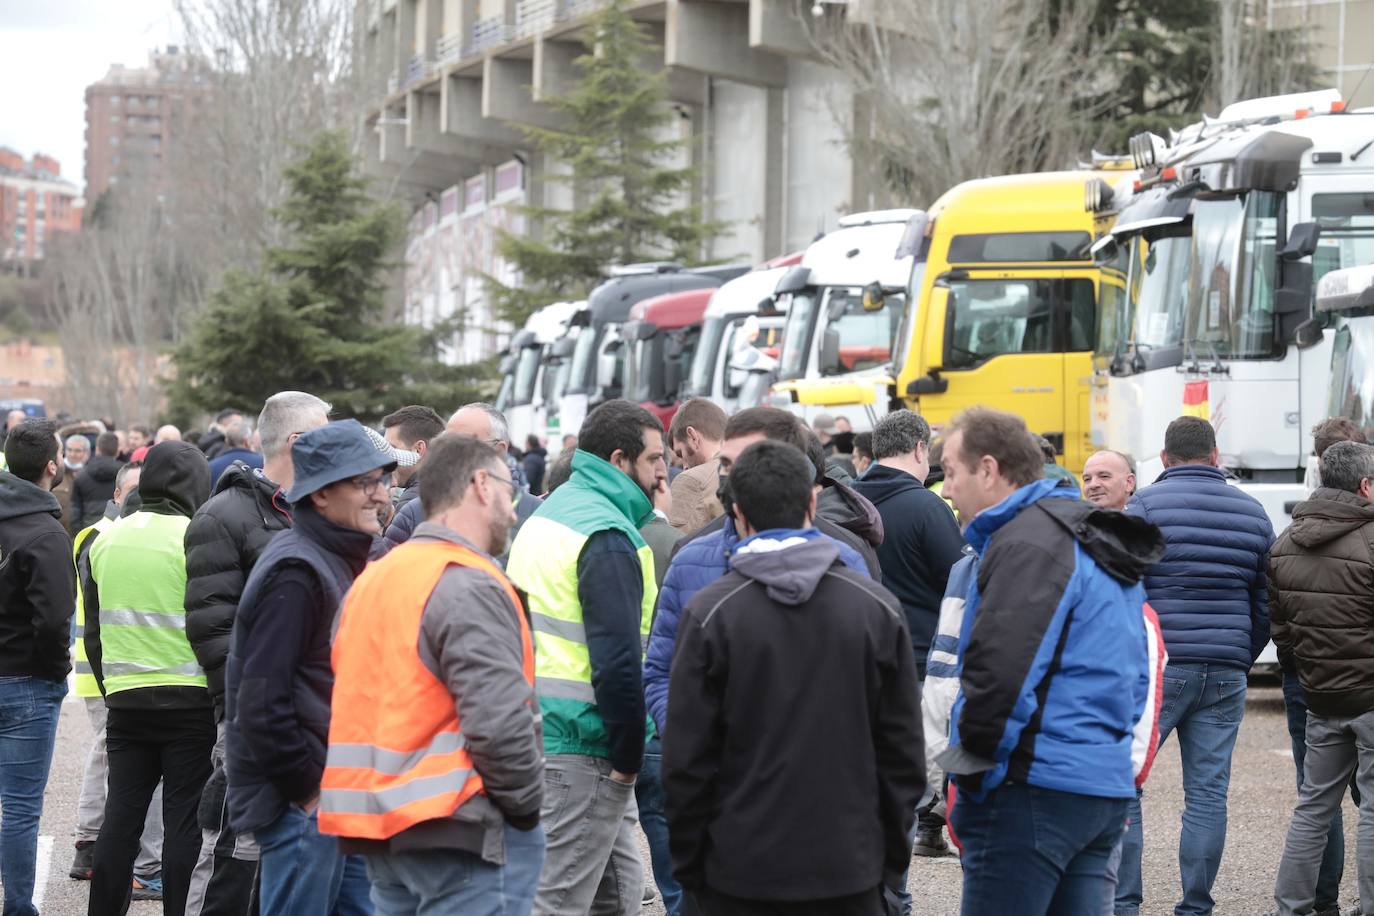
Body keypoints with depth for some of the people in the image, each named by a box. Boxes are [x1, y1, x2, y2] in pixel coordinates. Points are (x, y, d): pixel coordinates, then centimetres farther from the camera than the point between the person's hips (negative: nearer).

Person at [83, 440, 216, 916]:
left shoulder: (103, 542, 9)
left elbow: (93, 631, 15)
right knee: (184, 821, 0)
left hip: (125, 700, 5)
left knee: (121, 818, 10)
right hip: (191, 699, -5)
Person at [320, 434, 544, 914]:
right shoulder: (469, 587, -15)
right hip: (461, 833, -9)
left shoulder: (374, 578, 14)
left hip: (378, 824, 9)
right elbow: (501, 725, -22)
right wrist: (527, 804, -8)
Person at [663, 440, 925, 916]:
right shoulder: (877, 607, 1)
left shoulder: (709, 613, -6)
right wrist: (892, 859, 13)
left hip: (740, 875, -2)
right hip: (850, 873, 2)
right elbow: (903, 748, 4)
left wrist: (688, 864, 6)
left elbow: (686, 758, -5)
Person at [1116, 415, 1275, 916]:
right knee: (1208, 791, 6)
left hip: (1158, 666, -4)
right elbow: (1265, 604, 14)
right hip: (1226, 674, 4)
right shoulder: (1252, 512, 12)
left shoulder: (1146, 506, -3)